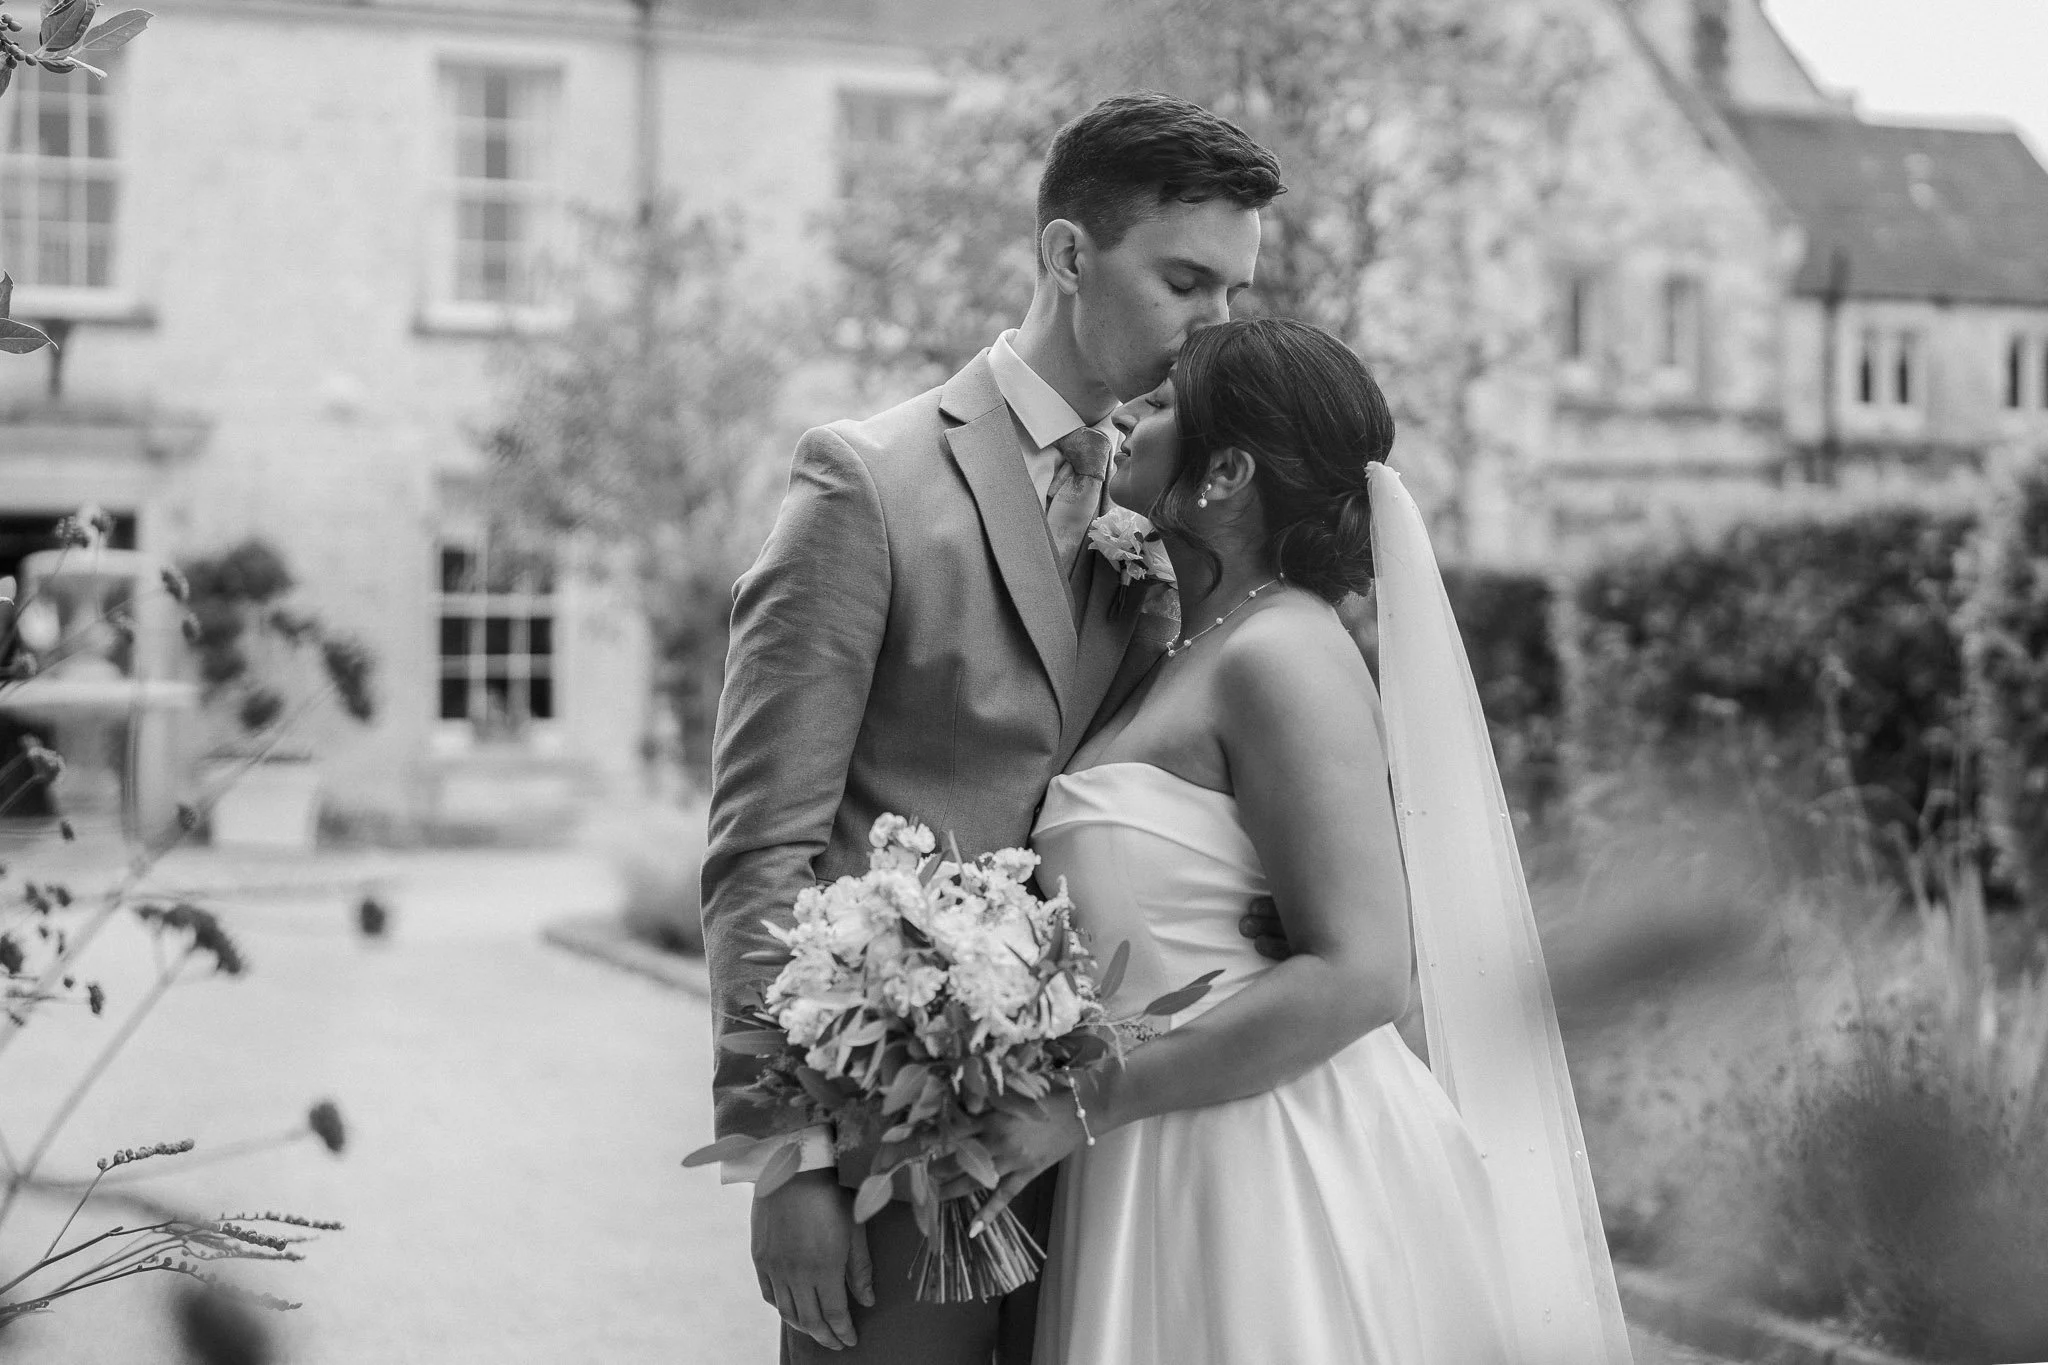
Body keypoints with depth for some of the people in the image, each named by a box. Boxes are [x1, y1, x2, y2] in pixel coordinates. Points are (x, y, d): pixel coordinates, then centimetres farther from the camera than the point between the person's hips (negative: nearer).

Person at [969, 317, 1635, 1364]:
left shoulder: (1280, 651, -15)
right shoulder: (1193, 653, 13)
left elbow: (1359, 974, -22)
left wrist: (1082, 1108, -20)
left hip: (1278, 1187, -8)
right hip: (1164, 1188, 8)